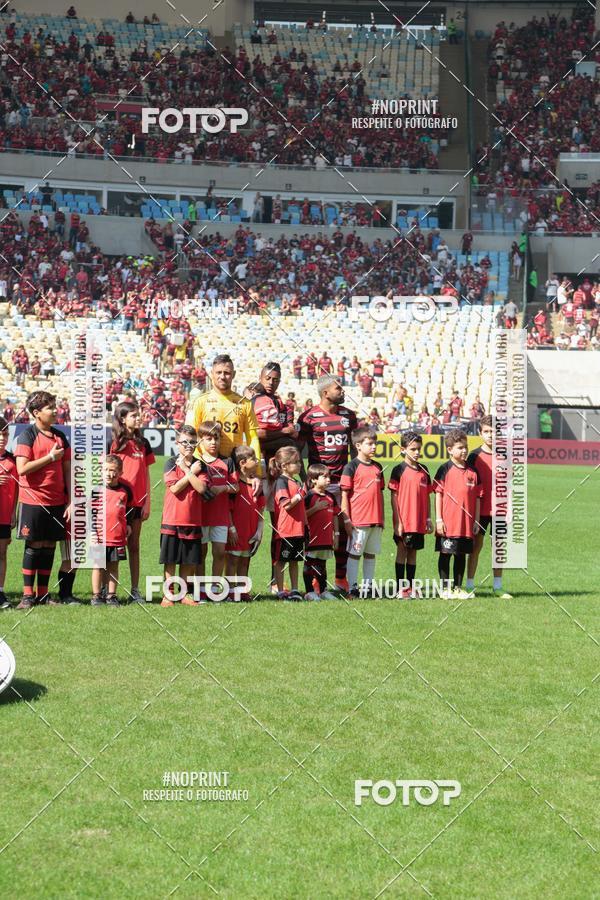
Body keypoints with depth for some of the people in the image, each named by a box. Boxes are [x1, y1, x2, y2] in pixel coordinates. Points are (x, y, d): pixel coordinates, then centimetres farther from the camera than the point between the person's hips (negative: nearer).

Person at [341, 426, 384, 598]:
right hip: (358, 520, -6)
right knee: (354, 553, 0)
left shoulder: (377, 467, 11)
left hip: (376, 520, 6)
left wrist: (381, 518, 16)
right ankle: (352, 588, 4)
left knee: (371, 554, 10)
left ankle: (367, 587, 16)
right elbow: (344, 495, -7)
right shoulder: (351, 467, -7)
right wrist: (346, 519, -11)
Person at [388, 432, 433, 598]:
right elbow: (394, 496, -7)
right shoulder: (399, 470, -6)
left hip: (419, 522, 5)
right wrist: (398, 521, -12)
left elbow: (427, 496, 14)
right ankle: (401, 588, 4)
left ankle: (410, 587, 15)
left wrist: (429, 519, 11)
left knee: (413, 553, 10)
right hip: (403, 521, -5)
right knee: (402, 551, 0)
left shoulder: (423, 470, 10)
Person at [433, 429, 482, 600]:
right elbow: (438, 494, -5)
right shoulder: (445, 470, -5)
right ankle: (445, 588, 11)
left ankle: (457, 588, 18)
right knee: (445, 554, 3)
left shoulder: (472, 472, 6)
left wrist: (476, 520, 7)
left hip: (466, 523, 4)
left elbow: (477, 497, 10)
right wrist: (438, 519, -9)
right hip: (448, 523, -4)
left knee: (461, 555, 9)